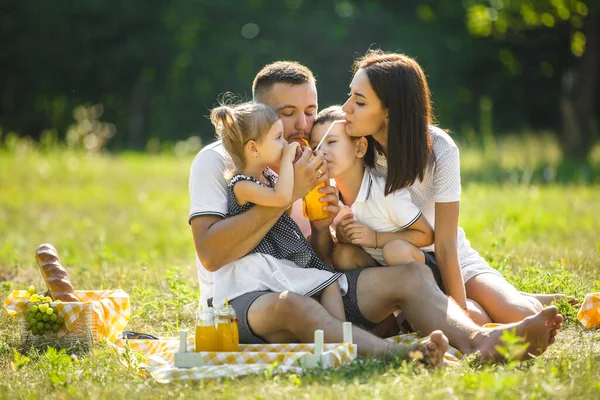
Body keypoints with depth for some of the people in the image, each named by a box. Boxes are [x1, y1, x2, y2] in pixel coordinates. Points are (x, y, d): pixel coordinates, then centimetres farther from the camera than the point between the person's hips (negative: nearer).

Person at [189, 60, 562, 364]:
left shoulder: (313, 166, 16)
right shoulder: (216, 160, -1)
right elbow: (210, 255, -16)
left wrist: (323, 226, -8)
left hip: (306, 289, 6)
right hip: (239, 298, -6)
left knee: (411, 275, -15)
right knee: (288, 305, -40)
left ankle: (476, 340, -45)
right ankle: (396, 354, -62)